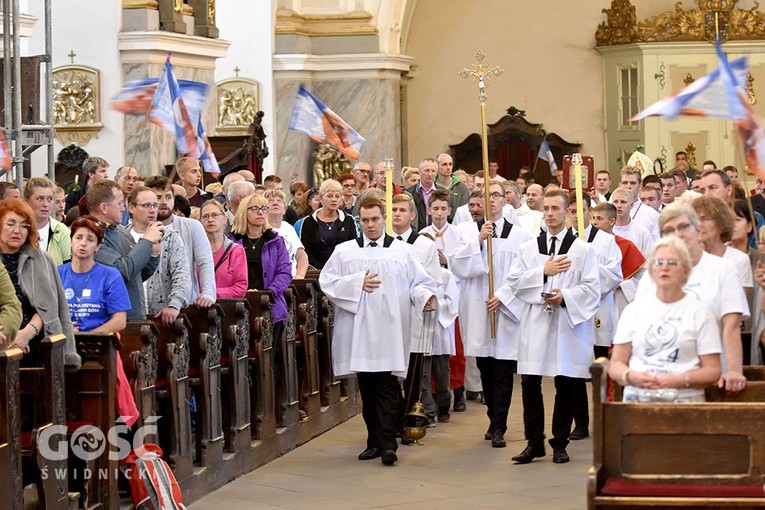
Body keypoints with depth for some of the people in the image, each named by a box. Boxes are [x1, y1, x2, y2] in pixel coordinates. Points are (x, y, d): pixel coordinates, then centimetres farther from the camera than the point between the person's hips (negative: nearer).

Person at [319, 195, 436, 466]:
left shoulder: (402, 251, 10)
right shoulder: (344, 251, 11)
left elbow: (418, 282, 8)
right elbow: (327, 281, 3)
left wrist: (425, 296, -13)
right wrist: (357, 284, -8)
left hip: (390, 331, -2)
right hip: (359, 330, 2)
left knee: (388, 387, -9)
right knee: (367, 389, 7)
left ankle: (387, 443, -14)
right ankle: (374, 441, 17)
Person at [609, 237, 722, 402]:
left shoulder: (700, 312, 8)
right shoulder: (634, 309, 14)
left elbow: (712, 371, 2)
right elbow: (616, 364, 12)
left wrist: (679, 380, -14)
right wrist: (631, 377, -10)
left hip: (684, 399, -1)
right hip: (637, 398, 1)